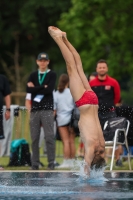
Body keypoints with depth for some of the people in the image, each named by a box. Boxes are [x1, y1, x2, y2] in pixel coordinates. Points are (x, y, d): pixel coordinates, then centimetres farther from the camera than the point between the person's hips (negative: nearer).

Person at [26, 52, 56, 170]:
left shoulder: (52, 75, 6)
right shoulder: (33, 75, 16)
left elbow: (50, 89, -9)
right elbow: (28, 89, 1)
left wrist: (35, 88, -3)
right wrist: (43, 87, -6)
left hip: (47, 109, -3)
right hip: (35, 109, 3)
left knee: (49, 137, -7)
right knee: (34, 138, 2)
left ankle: (51, 163, -6)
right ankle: (35, 164, 6)